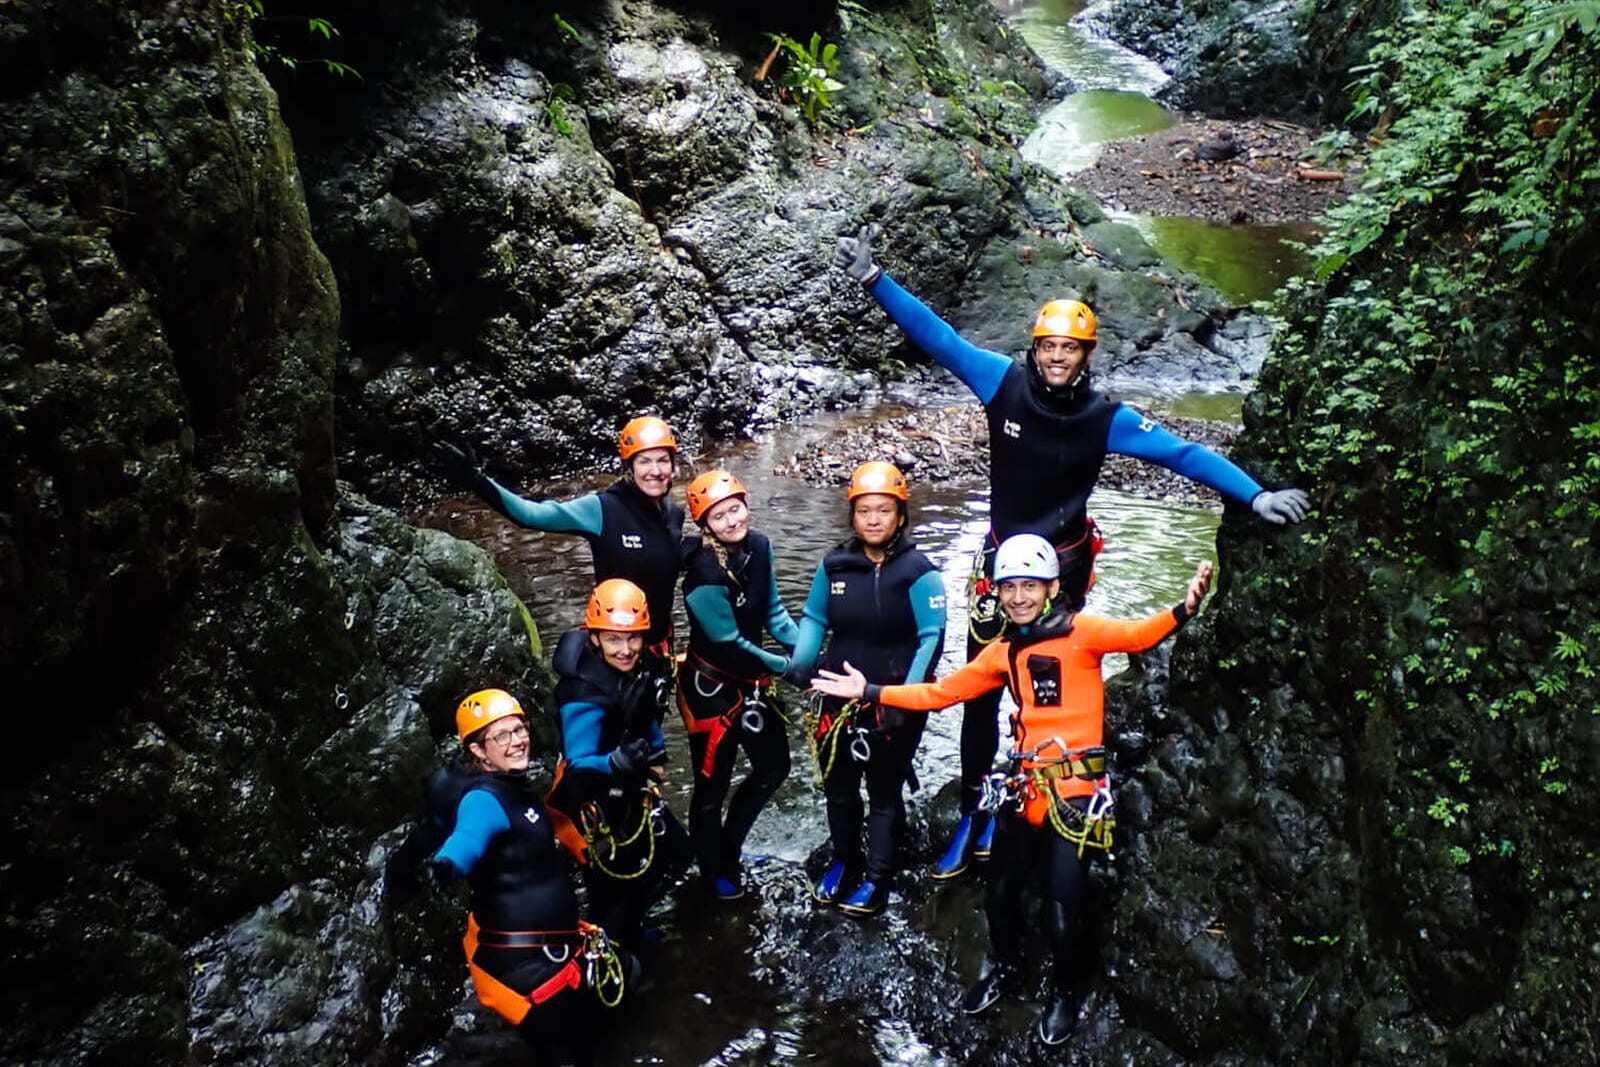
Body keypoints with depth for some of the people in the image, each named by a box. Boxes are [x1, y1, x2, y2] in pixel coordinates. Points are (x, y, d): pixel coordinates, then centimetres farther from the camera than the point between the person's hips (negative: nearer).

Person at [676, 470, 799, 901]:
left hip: (748, 681, 7)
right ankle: (715, 871, 34)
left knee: (773, 767, 17)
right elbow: (729, 643, -21)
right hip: (711, 686, -7)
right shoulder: (705, 573, -27)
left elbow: (772, 611, 2)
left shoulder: (758, 547, -8)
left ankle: (729, 847, 38)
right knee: (712, 784, 9)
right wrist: (785, 666, -12)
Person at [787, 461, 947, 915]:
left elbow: (932, 638, -15)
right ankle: (844, 860, 38)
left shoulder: (918, 571, -14)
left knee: (884, 791, 8)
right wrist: (801, 660, -8)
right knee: (838, 785, 16)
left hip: (895, 703, -4)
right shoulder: (834, 565, -2)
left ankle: (877, 877, 24)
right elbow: (814, 618, 9)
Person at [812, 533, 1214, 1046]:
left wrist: (1183, 610, -45)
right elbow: (940, 692, 15)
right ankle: (1002, 967, 46)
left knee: (1063, 906, 0)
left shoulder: (1081, 631, -8)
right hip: (1025, 788, 5)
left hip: (1075, 791, -5)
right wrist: (871, 692, 12)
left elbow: (1135, 635, -26)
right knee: (1001, 892, 17)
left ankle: (1065, 993, 29)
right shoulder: (1003, 653, 8)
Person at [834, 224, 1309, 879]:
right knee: (979, 691, 5)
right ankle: (972, 815, 19)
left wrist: (1256, 495, -22)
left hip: (1062, 566, -1)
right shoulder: (1004, 383, -10)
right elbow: (935, 336, -9)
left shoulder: (1106, 420, -13)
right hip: (1000, 557, 2)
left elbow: (1182, 454, -15)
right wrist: (873, 279, -12)